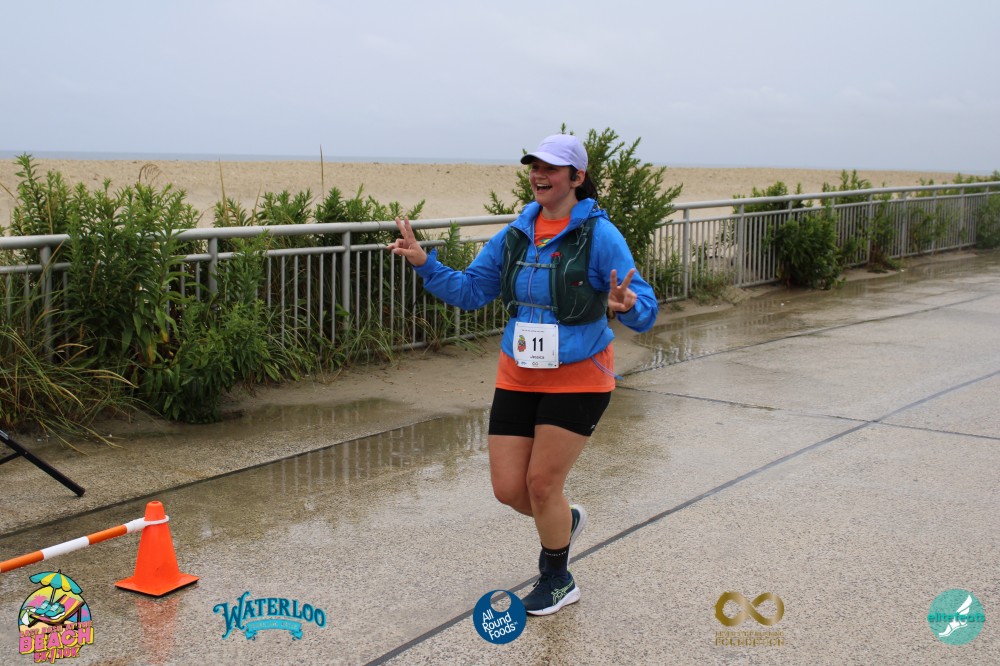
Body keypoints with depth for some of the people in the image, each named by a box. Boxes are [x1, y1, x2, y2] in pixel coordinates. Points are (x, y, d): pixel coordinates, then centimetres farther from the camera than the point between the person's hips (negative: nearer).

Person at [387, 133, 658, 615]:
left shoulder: (599, 235, -14)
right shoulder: (515, 235, 2)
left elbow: (645, 311, -17)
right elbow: (471, 290, 9)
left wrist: (627, 305, -40)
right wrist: (425, 264, -3)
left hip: (577, 379, -5)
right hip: (517, 377, 5)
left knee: (542, 483, -1)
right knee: (508, 488, 4)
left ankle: (557, 582, 26)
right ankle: (565, 521, 39)